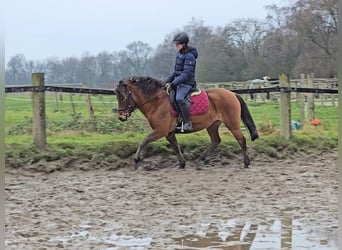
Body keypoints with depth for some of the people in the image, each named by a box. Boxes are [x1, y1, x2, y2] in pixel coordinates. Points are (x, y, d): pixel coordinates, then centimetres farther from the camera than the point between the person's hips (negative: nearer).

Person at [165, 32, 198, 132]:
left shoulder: (189, 56, -16)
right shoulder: (179, 53, 13)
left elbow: (187, 74, -23)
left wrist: (173, 83, -27)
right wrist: (167, 80, 16)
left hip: (186, 83, -10)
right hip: (178, 82, 10)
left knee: (179, 98, -33)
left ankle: (188, 123, -30)